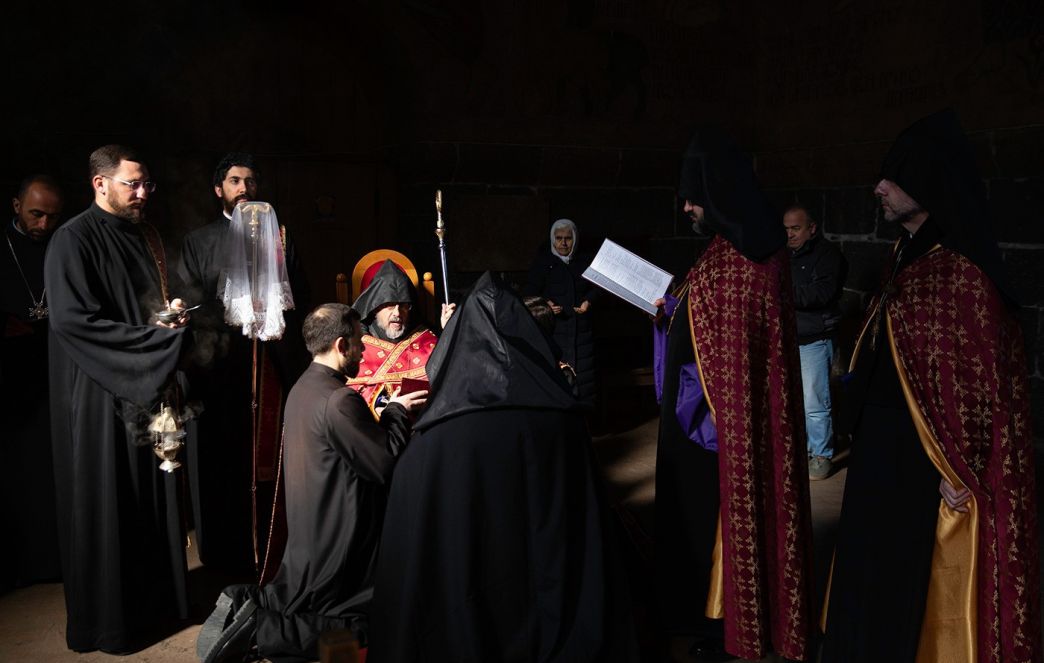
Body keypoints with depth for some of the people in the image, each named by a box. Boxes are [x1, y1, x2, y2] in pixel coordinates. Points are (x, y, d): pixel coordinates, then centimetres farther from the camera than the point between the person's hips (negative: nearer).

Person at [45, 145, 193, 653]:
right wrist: (150, 335, -18)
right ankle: (106, 617, 16)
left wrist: (172, 315, 1)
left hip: (149, 384, 8)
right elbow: (71, 319, -20)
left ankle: (154, 594, 27)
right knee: (106, 505, 2)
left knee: (154, 495, 13)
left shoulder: (143, 235, 12)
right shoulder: (74, 240, -12)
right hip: (101, 393, -7)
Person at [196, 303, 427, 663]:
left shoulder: (302, 389, 6)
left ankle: (245, 603, 10)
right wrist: (396, 412, -7)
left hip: (308, 536, 10)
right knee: (360, 628, 4)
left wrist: (387, 413, 8)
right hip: (337, 546, -10)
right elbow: (385, 464, -20)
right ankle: (255, 630, -5)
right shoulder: (339, 399, -25)